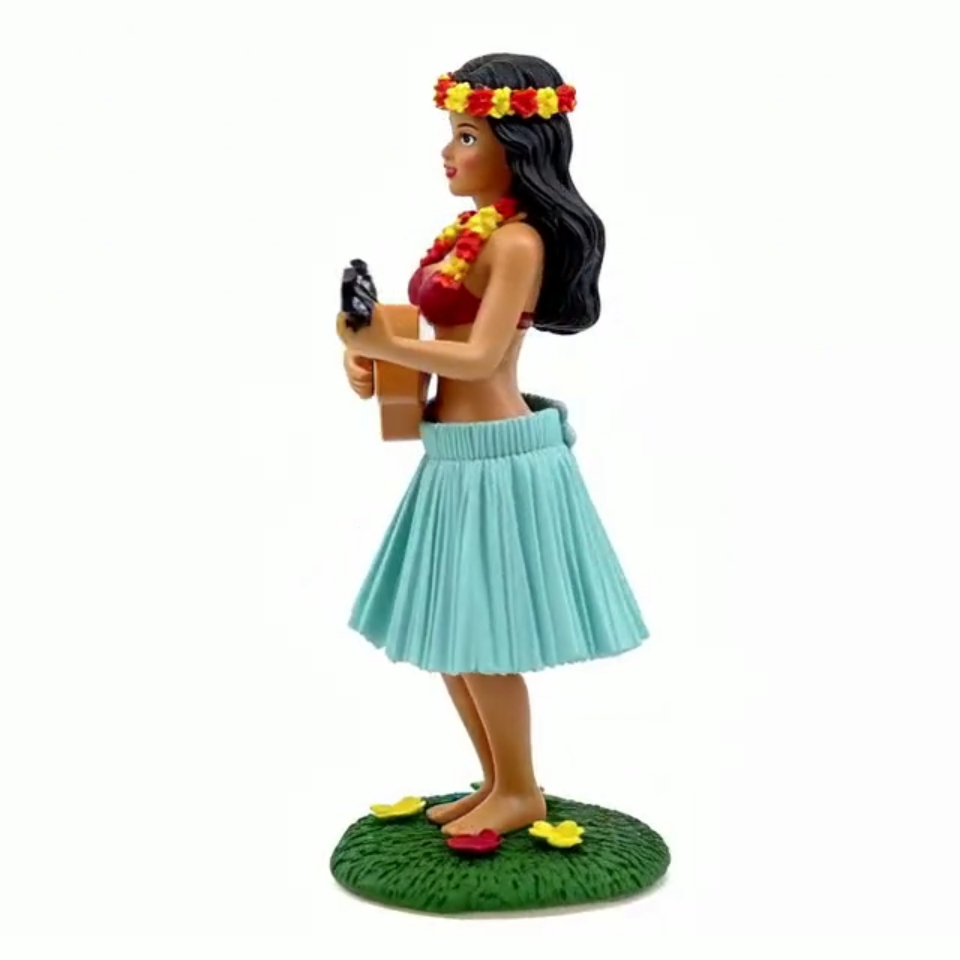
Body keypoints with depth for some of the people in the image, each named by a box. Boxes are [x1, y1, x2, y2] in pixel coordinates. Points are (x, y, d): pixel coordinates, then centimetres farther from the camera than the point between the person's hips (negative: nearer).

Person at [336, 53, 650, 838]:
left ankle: (521, 793, 22)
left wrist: (382, 346, -21)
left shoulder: (516, 242, -15)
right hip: (459, 455, 10)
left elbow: (480, 358, -21)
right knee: (443, 636, 16)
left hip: (494, 455, -9)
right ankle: (498, 784, 31)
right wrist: (366, 349, -3)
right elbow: (431, 330, 15)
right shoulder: (471, 231, 11)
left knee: (478, 640, 2)